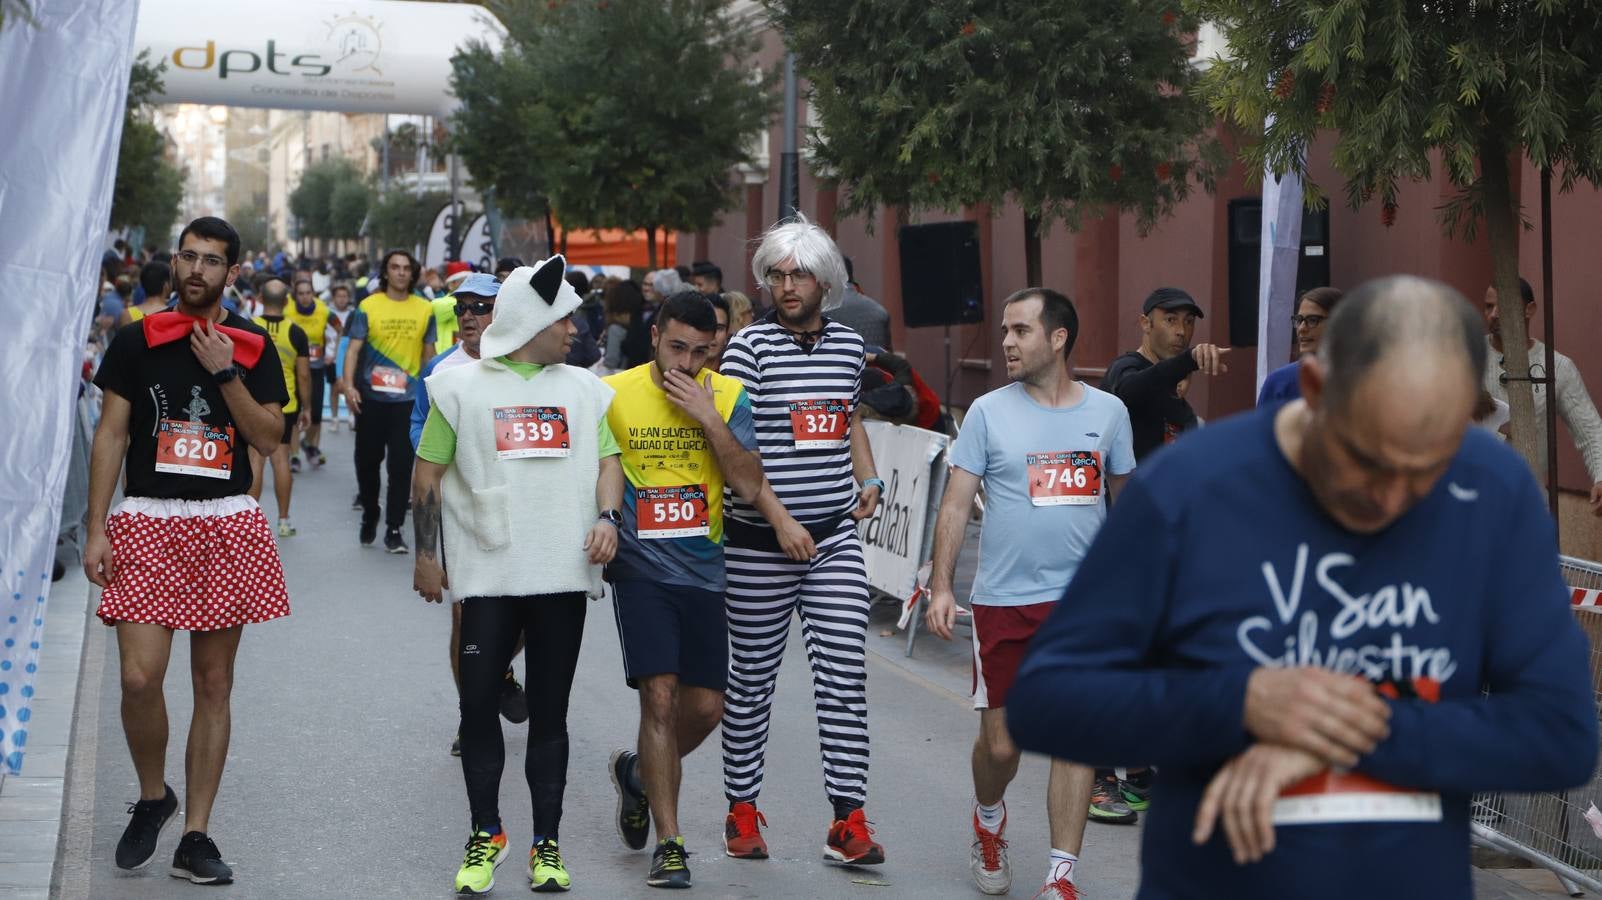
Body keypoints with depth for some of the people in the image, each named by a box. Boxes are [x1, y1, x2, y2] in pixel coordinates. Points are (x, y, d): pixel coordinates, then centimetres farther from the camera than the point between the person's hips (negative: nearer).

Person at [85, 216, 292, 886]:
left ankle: (196, 837, 12)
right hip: (147, 521, -1)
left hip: (227, 526, 1)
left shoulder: (252, 348, 7)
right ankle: (152, 799, 15)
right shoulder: (136, 341, 4)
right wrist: (96, 530, -3)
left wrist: (226, 374, -11)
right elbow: (111, 435, 3)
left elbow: (268, 439, 0)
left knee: (213, 682, 4)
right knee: (140, 678, -12)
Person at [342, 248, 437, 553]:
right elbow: (354, 348, -5)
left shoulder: (425, 310, 5)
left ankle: (394, 529, 5)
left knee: (401, 465, -2)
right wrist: (349, 385, -17)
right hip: (371, 397, 0)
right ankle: (369, 515, 32)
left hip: (408, 399, 0)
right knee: (367, 461, 9)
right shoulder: (368, 307, -1)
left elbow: (428, 354, 11)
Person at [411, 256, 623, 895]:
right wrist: (426, 555, 1)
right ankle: (485, 834, 15)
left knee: (550, 710, 7)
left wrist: (608, 515, -7)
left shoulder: (584, 389, 12)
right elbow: (429, 473, 5)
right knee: (478, 704, 0)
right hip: (488, 574, -2)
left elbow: (606, 459, 12)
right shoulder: (462, 386, 3)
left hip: (564, 575, 2)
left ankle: (546, 843, 14)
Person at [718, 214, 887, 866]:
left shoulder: (849, 343, 9)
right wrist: (779, 519, -18)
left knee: (845, 675, -4)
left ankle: (848, 821, -1)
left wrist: (868, 480, 11)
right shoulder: (750, 346, -6)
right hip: (758, 541, -3)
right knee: (751, 676, 7)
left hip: (835, 537, 3)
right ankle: (742, 811, 21)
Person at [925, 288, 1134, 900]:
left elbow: (1125, 500, 15)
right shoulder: (989, 412, 0)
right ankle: (989, 820, 38)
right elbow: (956, 503, -2)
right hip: (1004, 601, -1)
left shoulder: (1107, 412, 5)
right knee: (1000, 743, 6)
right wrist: (940, 586, -11)